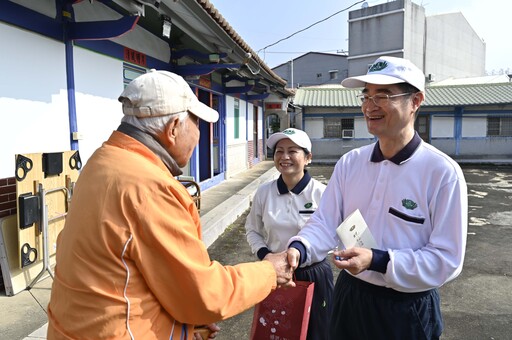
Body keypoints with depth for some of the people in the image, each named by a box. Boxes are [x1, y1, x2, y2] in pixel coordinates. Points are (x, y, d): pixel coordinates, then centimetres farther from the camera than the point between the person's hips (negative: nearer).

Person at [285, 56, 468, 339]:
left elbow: (447, 260, -16)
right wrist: (299, 248, -25)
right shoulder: (349, 163, -3)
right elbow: (325, 223, -5)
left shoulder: (443, 173, -16)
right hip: (349, 297, 4)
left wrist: (376, 261, -27)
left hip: (407, 310, -4)